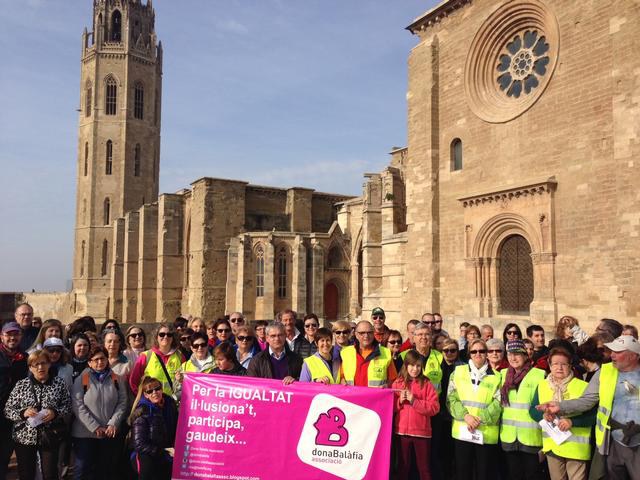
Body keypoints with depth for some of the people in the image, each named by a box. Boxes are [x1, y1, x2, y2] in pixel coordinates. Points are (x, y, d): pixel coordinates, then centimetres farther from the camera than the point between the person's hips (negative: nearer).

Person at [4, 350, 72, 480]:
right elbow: (8, 410, 1)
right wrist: (23, 413, -17)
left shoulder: (59, 383, -2)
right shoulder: (21, 384, -1)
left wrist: (55, 413, -17)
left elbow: (68, 406, 1)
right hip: (24, 437, 1)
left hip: (50, 437, -1)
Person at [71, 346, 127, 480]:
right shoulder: (81, 379, -4)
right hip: (85, 433, -3)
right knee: (82, 469, 4)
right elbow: (78, 406, -10)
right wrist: (94, 427, -15)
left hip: (110, 434, 3)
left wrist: (113, 424, -11)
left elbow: (122, 403, 2)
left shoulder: (117, 379, 5)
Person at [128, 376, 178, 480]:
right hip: (146, 455, -4)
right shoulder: (142, 412, -14)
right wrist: (163, 452, -16)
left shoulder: (170, 403, 0)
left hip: (167, 455, 4)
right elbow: (139, 444, -15)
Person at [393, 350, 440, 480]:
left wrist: (414, 401, -17)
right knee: (403, 466, 14)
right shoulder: (397, 383, 4)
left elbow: (434, 408, -11)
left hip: (422, 431, -2)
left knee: (424, 467, 8)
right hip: (401, 431, 2)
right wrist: (400, 401, -14)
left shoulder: (426, 384, -2)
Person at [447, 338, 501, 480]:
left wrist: (480, 419, -14)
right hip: (462, 431, 0)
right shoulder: (458, 371, 7)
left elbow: (498, 404, -2)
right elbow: (451, 398, 1)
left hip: (487, 433, 0)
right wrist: (465, 416, -13)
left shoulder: (496, 376, 6)